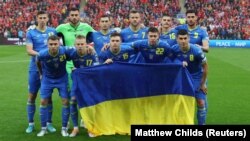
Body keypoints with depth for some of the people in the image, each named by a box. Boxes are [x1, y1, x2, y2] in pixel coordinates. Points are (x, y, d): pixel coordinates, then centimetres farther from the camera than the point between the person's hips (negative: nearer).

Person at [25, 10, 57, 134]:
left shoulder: (53, 31, 6)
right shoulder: (31, 32, -1)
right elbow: (29, 50, -9)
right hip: (35, 68, -1)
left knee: (48, 96, 6)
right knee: (32, 96, 4)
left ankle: (49, 123, 15)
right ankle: (31, 123, 15)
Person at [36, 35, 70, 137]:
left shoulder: (64, 51, -29)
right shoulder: (42, 54, -27)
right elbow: (38, 62, -3)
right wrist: (41, 74, 8)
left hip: (62, 78, 0)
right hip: (47, 79, 0)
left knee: (65, 101, -6)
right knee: (43, 102, -2)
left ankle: (64, 128, 8)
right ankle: (43, 128, 12)